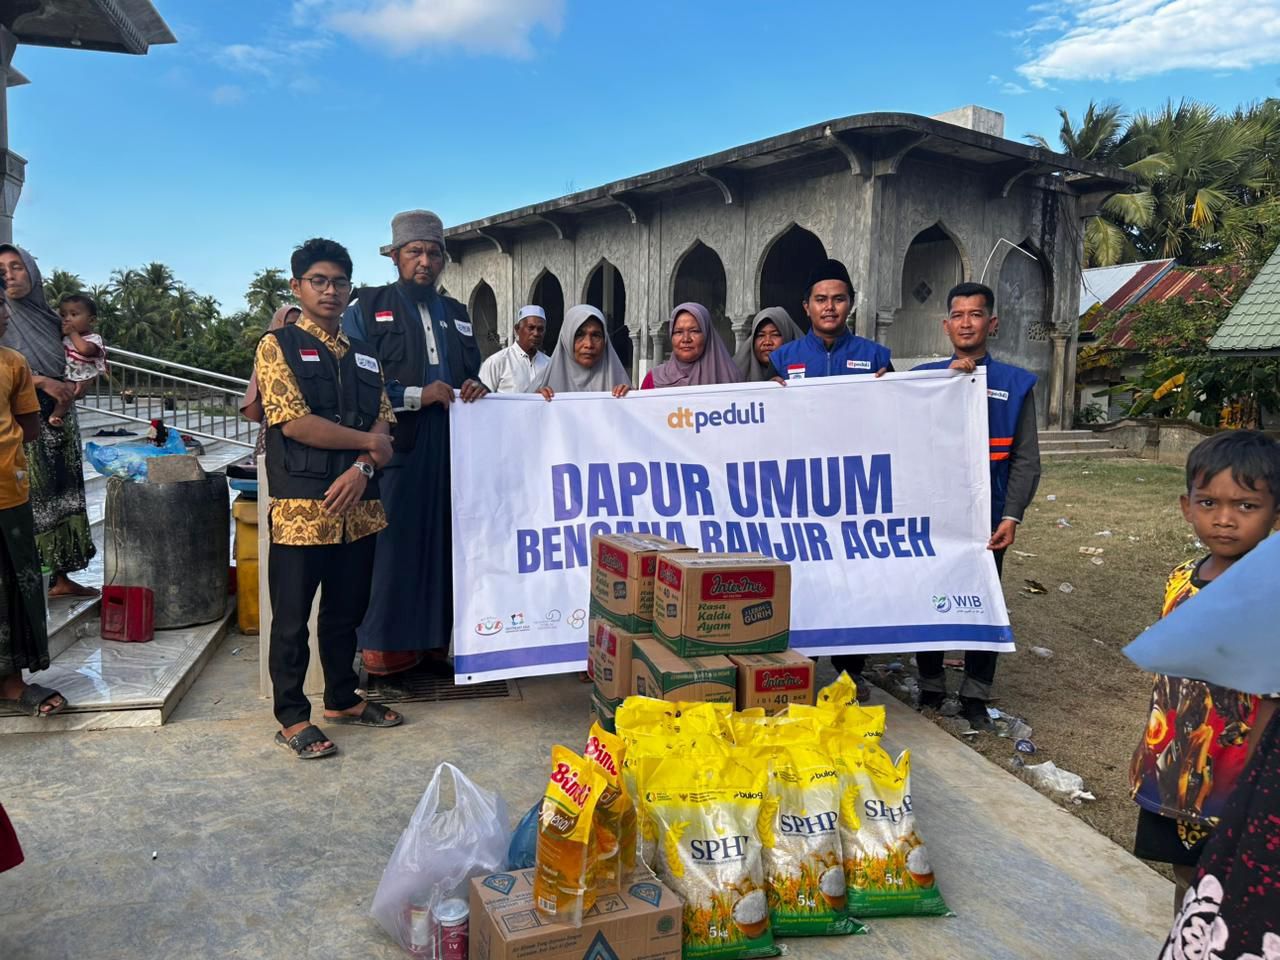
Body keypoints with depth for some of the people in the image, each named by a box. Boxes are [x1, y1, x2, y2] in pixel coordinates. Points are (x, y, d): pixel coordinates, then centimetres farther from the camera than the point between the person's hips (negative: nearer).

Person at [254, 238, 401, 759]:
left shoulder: (365, 355, 15)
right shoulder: (278, 346, -1)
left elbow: (383, 426, 8)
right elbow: (295, 423, -13)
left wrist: (362, 468, -12)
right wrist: (366, 441, -6)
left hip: (357, 505, 5)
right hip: (301, 506, -5)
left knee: (347, 610, 15)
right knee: (292, 617, 3)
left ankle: (342, 699, 31)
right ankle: (292, 717, 16)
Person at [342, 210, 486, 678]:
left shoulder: (456, 314, 19)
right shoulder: (367, 308, 3)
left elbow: (473, 375, 23)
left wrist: (477, 388, -1)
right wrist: (416, 396, -15)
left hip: (449, 451, 5)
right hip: (394, 449, -5)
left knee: (442, 547, 7)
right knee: (390, 548, -4)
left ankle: (434, 643, 16)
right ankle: (385, 652, 6)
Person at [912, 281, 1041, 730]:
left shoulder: (1015, 383, 2)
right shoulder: (925, 375, 5)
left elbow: (1026, 458, -1)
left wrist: (1012, 516, -10)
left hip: (985, 516, -1)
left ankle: (975, 697, 21)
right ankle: (930, 689, 25)